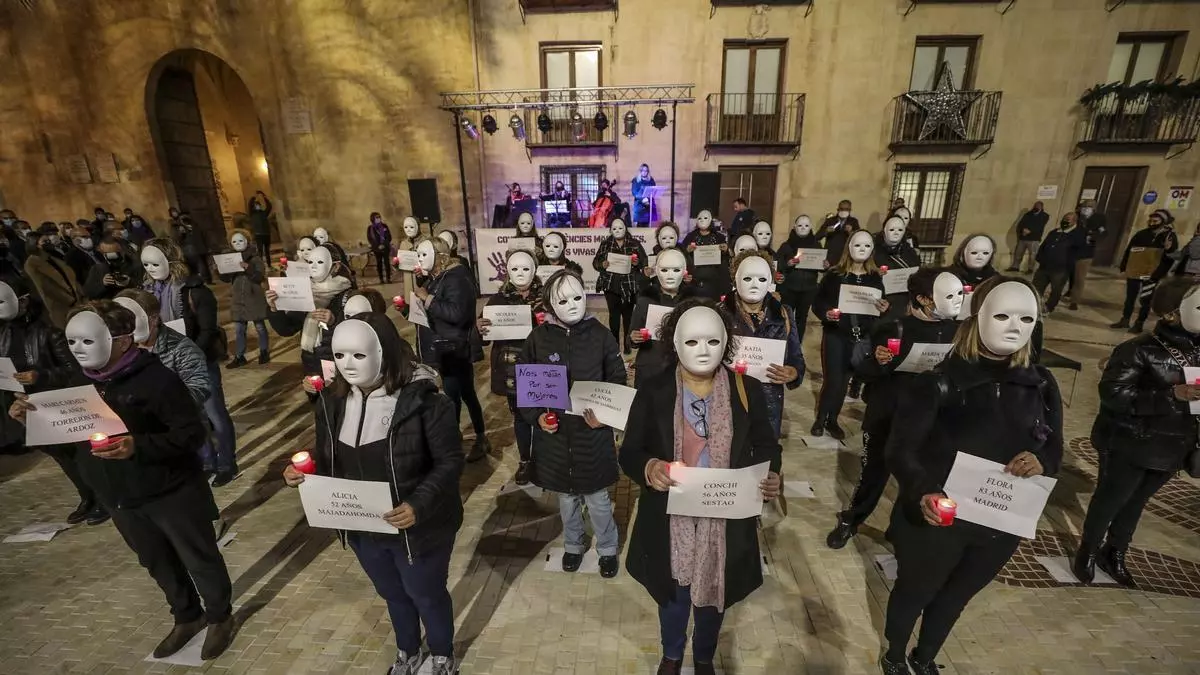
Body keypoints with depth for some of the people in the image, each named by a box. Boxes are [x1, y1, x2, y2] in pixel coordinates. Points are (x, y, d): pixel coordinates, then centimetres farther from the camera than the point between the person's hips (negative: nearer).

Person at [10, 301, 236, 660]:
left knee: (199, 558, 10)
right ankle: (187, 616, 44)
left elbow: (192, 433, -23)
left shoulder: (155, 378, -22)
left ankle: (220, 617, 33)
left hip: (171, 492, -7)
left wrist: (138, 446, -36)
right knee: (157, 561, 23)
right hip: (118, 497, 7)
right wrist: (31, 416, -6)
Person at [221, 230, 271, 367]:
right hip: (237, 299, 4)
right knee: (239, 330, 8)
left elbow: (260, 276, -17)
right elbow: (226, 279, 5)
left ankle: (264, 352, 21)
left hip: (254, 298, -4)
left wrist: (248, 268, -30)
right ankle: (239, 356, 16)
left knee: (260, 327, 7)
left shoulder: (255, 258, -6)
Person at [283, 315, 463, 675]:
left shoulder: (422, 400, -26)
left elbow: (450, 461, -22)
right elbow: (327, 456, 6)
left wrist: (419, 505, -33)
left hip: (418, 527, -5)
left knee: (427, 595, 20)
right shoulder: (333, 400, -6)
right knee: (392, 593, 29)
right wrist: (301, 469, -14)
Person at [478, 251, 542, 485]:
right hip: (511, 368, 2)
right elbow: (485, 335, 3)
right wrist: (479, 326, -19)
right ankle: (524, 460, 32)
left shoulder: (544, 297, -3)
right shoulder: (499, 299, 4)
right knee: (519, 415, 14)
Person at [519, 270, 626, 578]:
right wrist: (536, 416, -12)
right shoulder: (538, 338, -8)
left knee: (598, 498, 14)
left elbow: (618, 382, -3)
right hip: (554, 434, 2)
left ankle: (608, 549, 40)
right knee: (566, 497, 21)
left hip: (593, 434, -1)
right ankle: (573, 545, 47)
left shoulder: (600, 335, -10)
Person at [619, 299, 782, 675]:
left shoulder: (747, 392, -7)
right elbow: (629, 452, -8)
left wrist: (772, 478, -19)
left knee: (713, 594, 24)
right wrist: (648, 468, -30)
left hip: (725, 521, 1)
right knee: (673, 593, 22)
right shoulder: (653, 393, -12)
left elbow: (766, 446, 2)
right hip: (671, 520, -1)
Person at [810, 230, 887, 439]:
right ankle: (820, 418, 17)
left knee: (844, 380, 10)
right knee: (832, 379, -4)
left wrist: (884, 309, -13)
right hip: (834, 334, -3)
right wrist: (826, 314, -24)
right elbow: (817, 302, -4)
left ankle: (832, 420, 25)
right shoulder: (834, 274, -5)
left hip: (861, 337, 3)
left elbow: (881, 307, 9)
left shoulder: (875, 277, 5)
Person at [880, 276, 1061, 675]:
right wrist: (922, 492, -40)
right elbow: (900, 449, -22)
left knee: (955, 597, 27)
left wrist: (1041, 461, -19)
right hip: (936, 519, -5)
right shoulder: (941, 381, -20)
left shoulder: (1041, 385, -3)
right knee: (914, 592, 19)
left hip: (1002, 523, 5)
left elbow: (1054, 449, 5)